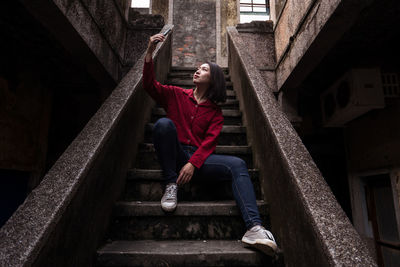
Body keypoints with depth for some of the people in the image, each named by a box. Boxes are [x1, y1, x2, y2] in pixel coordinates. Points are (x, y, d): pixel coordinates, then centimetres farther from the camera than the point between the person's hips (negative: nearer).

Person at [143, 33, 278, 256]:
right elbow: (150, 85, 4)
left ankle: (254, 228, -33)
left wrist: (193, 163, -19)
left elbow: (210, 141, -1)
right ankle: (171, 185, -19)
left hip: (199, 157, 1)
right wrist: (150, 53, -8)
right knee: (164, 123, -29)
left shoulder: (215, 112, 14)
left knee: (238, 165, -24)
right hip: (175, 154, 0)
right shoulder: (176, 95, 17)